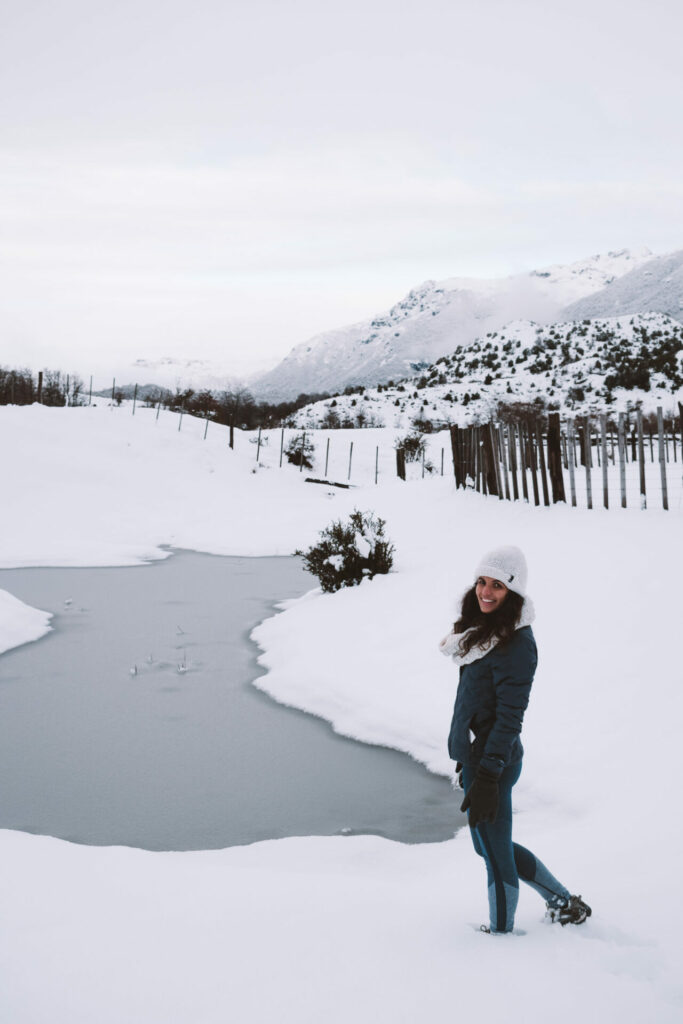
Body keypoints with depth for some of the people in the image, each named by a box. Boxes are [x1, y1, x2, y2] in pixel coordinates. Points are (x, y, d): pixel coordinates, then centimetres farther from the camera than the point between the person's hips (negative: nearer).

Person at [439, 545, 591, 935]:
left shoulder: (515, 644, -20)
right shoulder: (484, 631, 8)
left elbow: (509, 716, -22)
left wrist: (486, 777, -23)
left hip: (493, 763, -10)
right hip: (475, 756, 10)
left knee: (495, 852, 6)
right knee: (490, 844, 23)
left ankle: (501, 932, 25)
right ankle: (565, 903, 37)